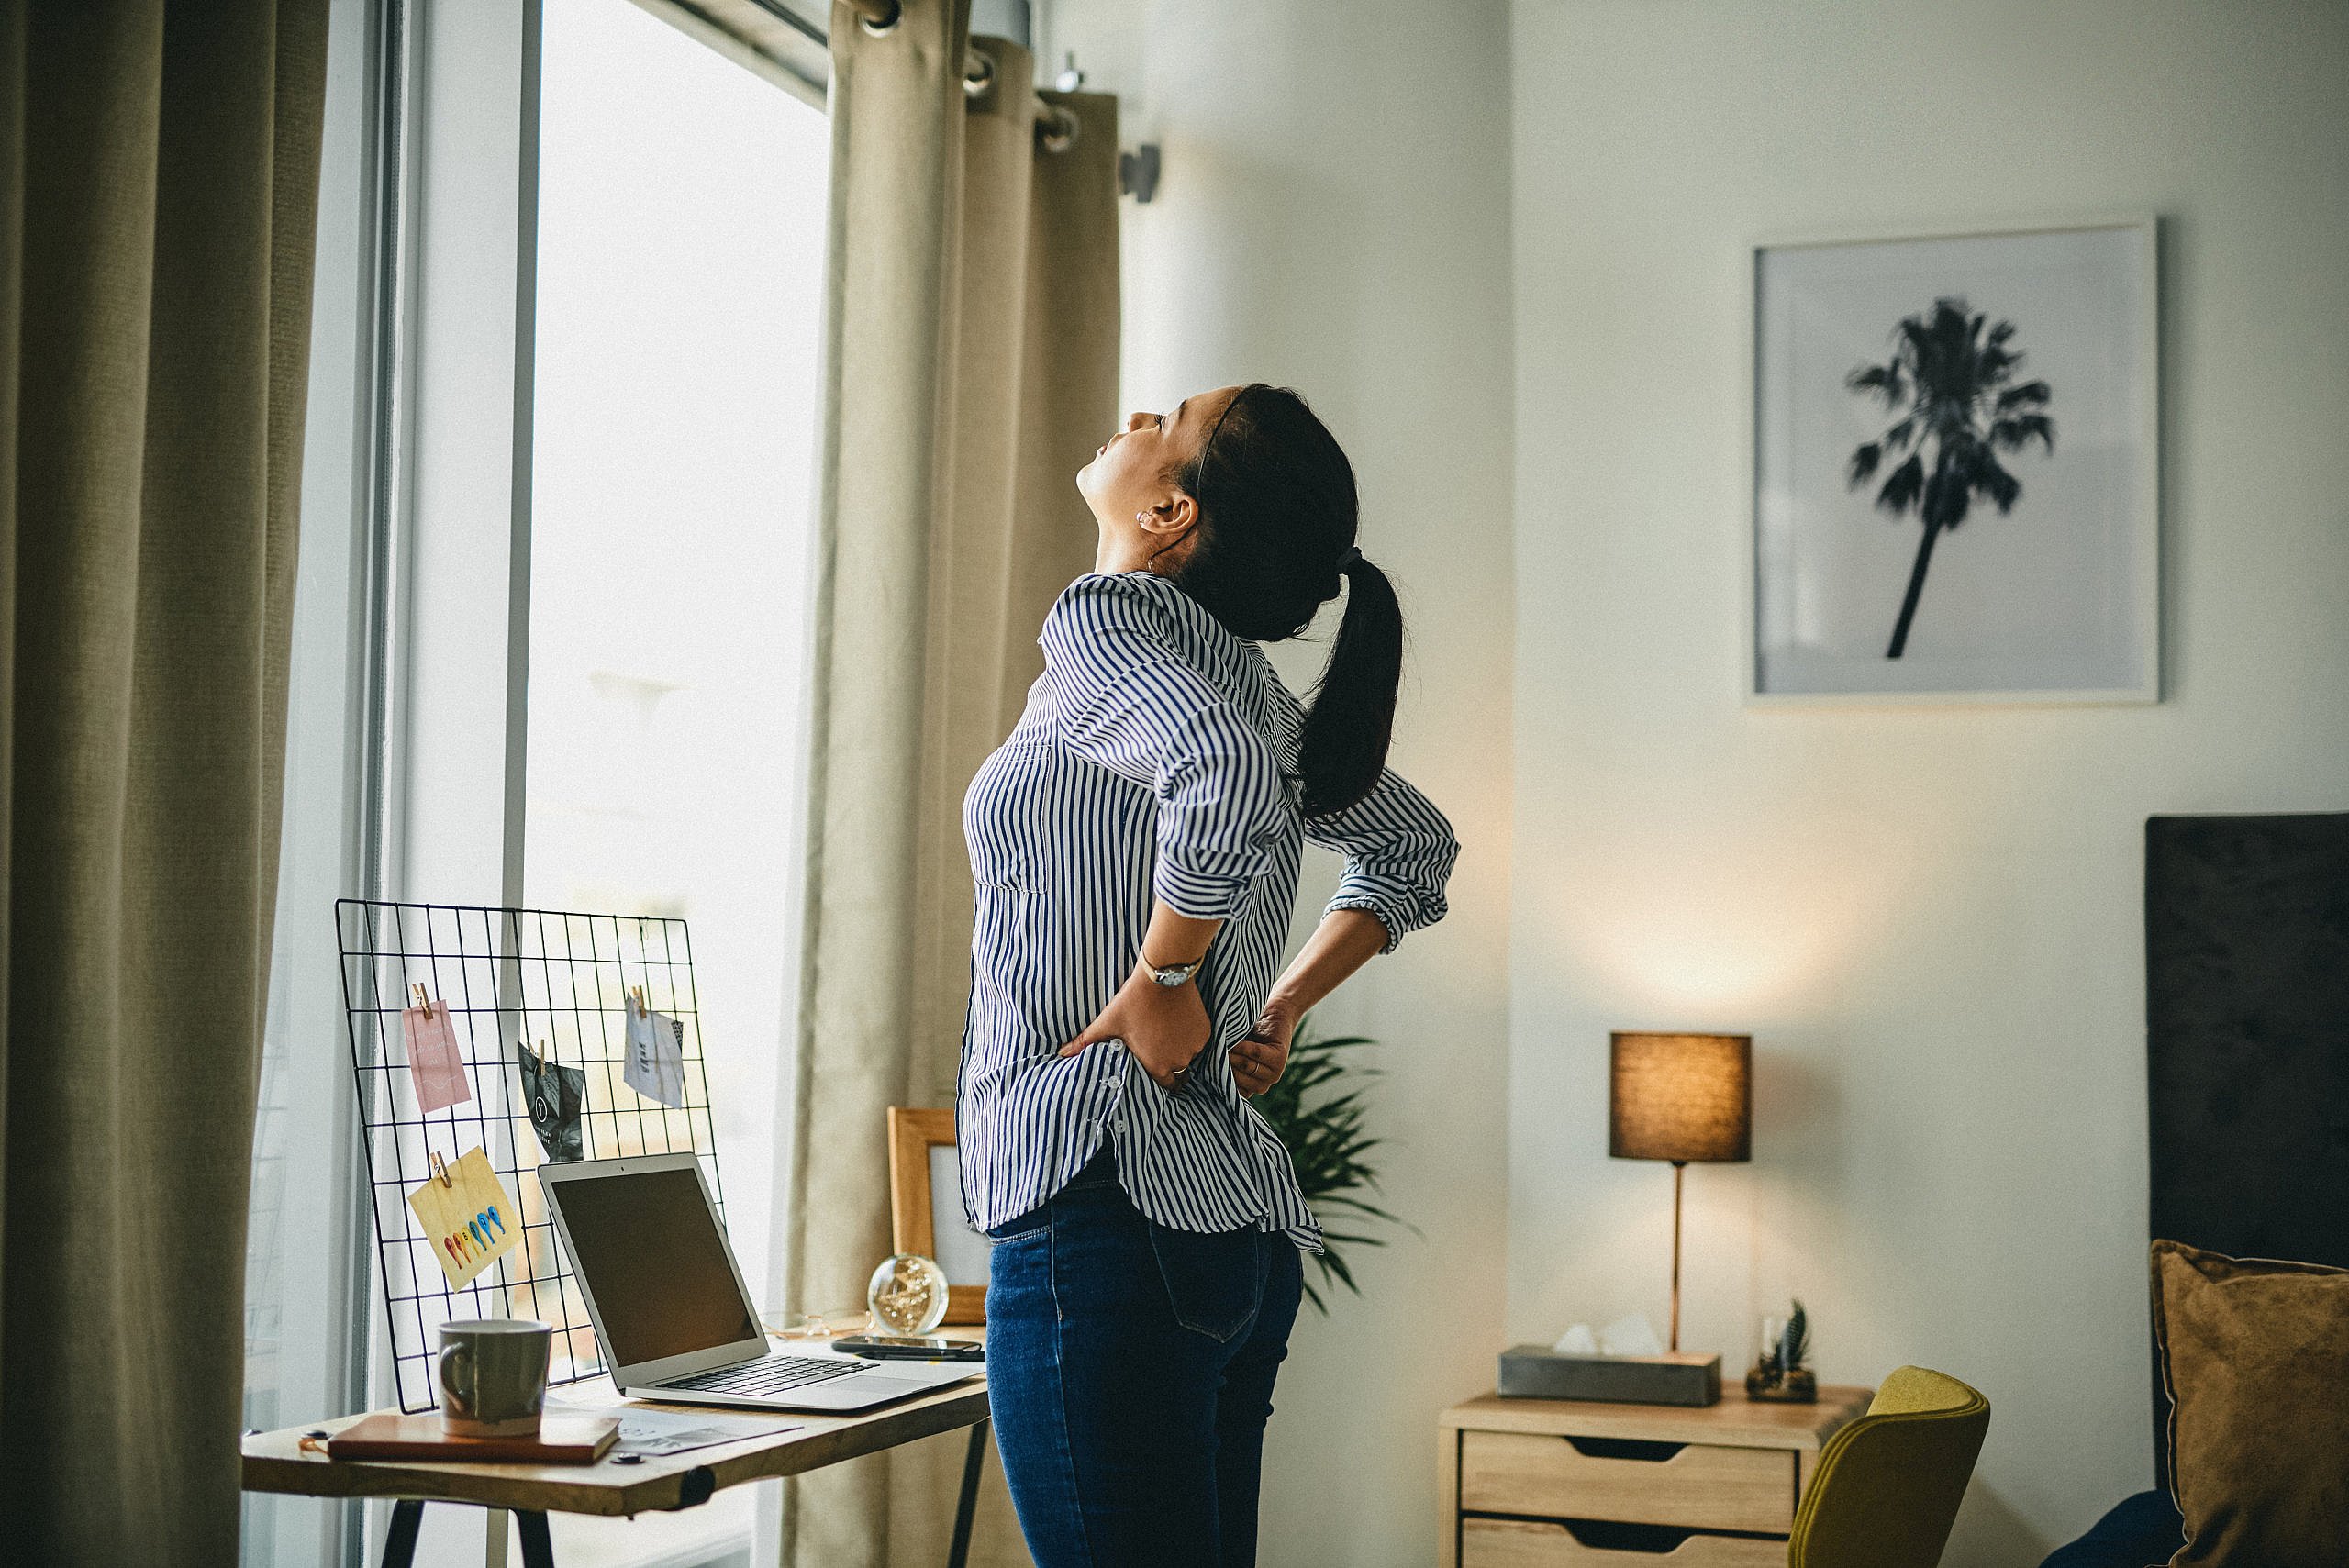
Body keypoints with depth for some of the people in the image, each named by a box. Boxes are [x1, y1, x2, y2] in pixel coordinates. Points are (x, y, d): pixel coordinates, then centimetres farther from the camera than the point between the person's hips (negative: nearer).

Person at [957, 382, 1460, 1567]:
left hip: (1104, 1213, -9)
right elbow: (1415, 851, 29)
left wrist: (1162, 983, -16)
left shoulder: (1108, 616, -8)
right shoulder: (1247, 680, 16)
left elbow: (1224, 778, -29)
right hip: (1238, 1221, 9)